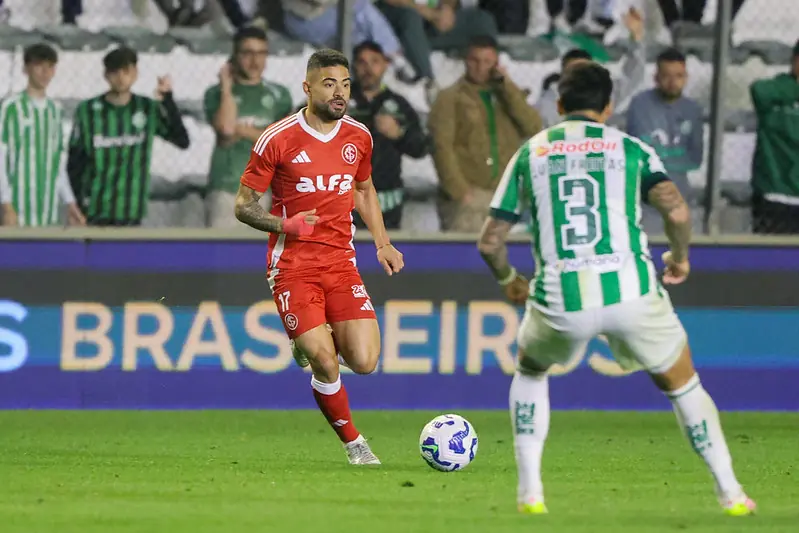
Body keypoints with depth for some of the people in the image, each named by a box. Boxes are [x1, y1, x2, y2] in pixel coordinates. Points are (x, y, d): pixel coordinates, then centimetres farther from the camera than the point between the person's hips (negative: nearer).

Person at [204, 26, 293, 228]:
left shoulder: (278, 95, 11)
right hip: (227, 188, -2)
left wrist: (243, 130, -7)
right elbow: (226, 128, -11)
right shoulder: (217, 94, 6)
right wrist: (227, 88, -5)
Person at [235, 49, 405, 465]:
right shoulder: (278, 140, -8)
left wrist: (382, 243, 13)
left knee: (364, 362, -10)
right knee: (325, 365, -15)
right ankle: (354, 444, 8)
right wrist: (286, 224, -21)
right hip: (292, 265, -4)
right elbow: (244, 205, -3)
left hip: (341, 262, 4)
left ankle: (314, 340, 23)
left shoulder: (358, 137, 6)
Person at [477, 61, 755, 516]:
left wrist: (508, 280, 32)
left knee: (530, 371, 31)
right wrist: (680, 257, 14)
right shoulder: (631, 148, 10)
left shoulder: (530, 153, 14)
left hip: (560, 298, 1)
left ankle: (530, 491, 21)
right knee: (681, 382, 21)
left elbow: (490, 241, 12)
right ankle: (730, 492, 17)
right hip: (630, 290, -1)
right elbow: (677, 210, -6)